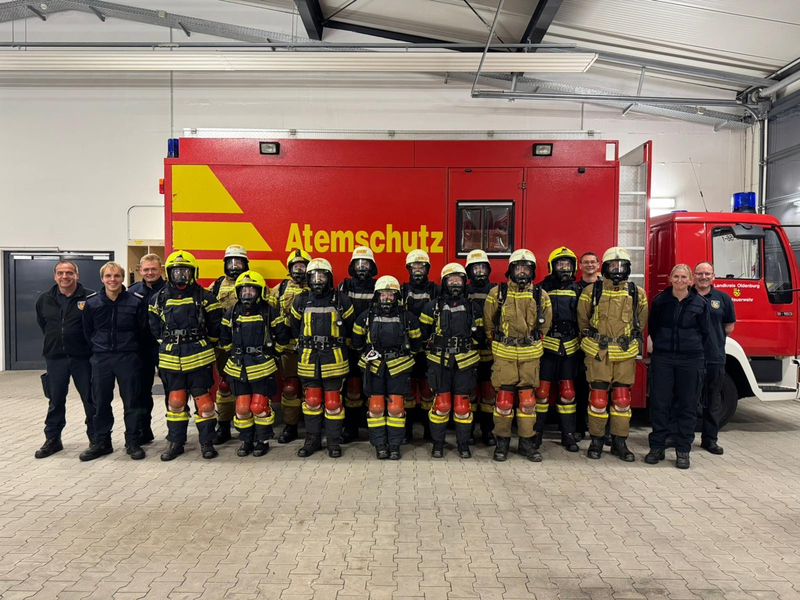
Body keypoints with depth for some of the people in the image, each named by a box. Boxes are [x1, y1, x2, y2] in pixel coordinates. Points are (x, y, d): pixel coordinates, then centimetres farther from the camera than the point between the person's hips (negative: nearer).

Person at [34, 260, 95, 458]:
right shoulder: (44, 299, 6)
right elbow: (42, 324, 22)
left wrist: (91, 345, -2)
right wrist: (55, 340, 17)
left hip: (83, 357, -4)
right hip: (55, 358, 4)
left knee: (90, 399, 4)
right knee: (55, 401, 13)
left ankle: (96, 439, 15)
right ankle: (52, 440, 25)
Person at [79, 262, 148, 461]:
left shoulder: (135, 302, -6)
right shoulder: (91, 302, 1)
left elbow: (143, 330, 2)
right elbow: (87, 332, 10)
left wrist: (131, 349, 4)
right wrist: (98, 349, 8)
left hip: (128, 359, -2)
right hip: (100, 359, 2)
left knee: (131, 403, 5)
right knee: (101, 403, 10)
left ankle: (133, 442, 16)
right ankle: (101, 442, 23)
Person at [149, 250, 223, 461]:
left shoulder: (205, 297, -2)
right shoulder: (160, 299, 6)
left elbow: (216, 325, 3)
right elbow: (155, 328, 14)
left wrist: (205, 345, 5)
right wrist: (167, 345, 9)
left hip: (199, 358, -3)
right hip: (170, 359, 3)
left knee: (203, 401, 2)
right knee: (174, 401, 11)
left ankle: (206, 442, 13)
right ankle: (175, 442, 23)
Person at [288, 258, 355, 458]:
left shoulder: (341, 301, 0)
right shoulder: (300, 301, 5)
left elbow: (350, 327, 10)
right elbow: (294, 328, 17)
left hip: (334, 359, -2)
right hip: (308, 359, 2)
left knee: (333, 402, 1)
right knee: (311, 401, 9)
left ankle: (333, 441, 13)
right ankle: (312, 440, 21)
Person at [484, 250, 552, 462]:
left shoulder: (541, 295, 3)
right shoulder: (497, 293, -1)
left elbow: (545, 325, 16)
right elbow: (488, 322, 9)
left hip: (530, 355, 2)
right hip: (504, 354, -2)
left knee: (528, 399, 6)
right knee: (504, 398, 0)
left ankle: (526, 442, 18)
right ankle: (502, 441, 13)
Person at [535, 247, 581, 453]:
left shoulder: (577, 290, 9)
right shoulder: (542, 289, 0)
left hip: (569, 348, 3)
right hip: (546, 345, -3)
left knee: (568, 392, 8)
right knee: (541, 390, 1)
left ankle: (568, 434, 17)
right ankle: (537, 431, 12)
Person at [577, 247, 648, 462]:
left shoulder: (637, 294, 4)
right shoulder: (591, 291, -1)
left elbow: (641, 321, 17)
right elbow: (583, 319, 10)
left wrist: (629, 342, 14)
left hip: (625, 354, 2)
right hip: (598, 353, -2)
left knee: (622, 399, 6)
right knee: (598, 398, 1)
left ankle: (619, 442, 17)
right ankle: (596, 441, 13)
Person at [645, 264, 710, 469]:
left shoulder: (700, 303, 1)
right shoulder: (660, 300, 3)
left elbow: (704, 332, 9)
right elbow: (652, 327, 13)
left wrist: (693, 349, 8)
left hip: (691, 360, -1)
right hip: (662, 358, 1)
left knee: (687, 406, 5)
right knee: (659, 403, 2)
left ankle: (683, 450, 14)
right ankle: (657, 447, 13)